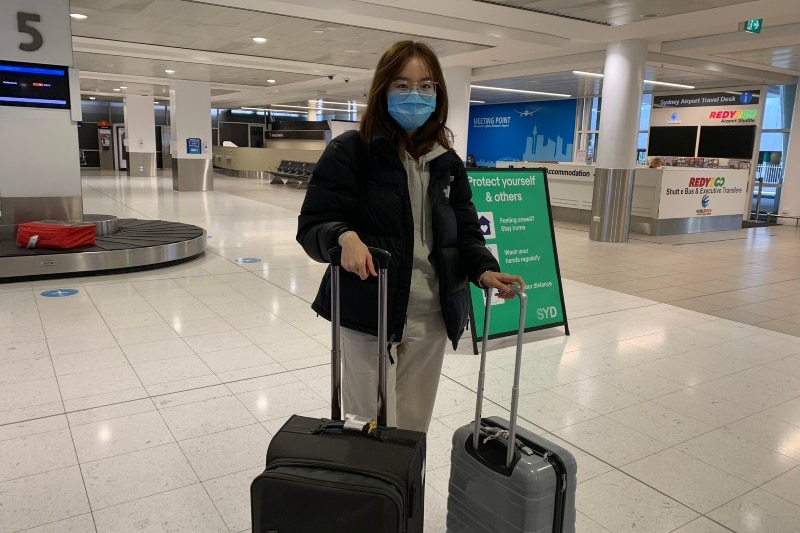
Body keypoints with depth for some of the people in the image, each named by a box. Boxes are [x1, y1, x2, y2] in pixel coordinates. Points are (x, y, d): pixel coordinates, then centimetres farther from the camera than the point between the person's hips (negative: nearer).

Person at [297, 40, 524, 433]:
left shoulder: (447, 162, 8)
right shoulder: (349, 152, -6)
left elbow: (465, 230, 7)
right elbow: (312, 226, -9)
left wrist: (484, 270, -13)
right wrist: (345, 237, -31)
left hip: (432, 316, 5)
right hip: (369, 315, -4)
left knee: (414, 427, 17)